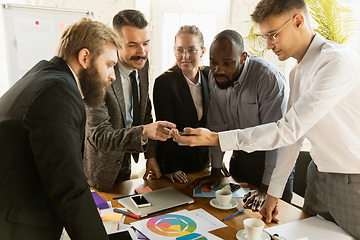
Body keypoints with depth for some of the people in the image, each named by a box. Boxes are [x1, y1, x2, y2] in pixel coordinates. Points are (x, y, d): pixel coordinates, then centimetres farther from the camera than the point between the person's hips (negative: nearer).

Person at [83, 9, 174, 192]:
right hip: (100, 171, -6)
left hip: (125, 163, 6)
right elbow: (100, 136, -32)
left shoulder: (142, 65, -8)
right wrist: (144, 131, -46)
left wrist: (151, 155, -1)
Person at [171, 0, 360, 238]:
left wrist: (215, 138, -28)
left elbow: (289, 130, -28)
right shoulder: (298, 72, 7)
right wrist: (274, 191, 9)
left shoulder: (339, 62, -23)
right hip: (320, 174, 7)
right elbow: (294, 131, 9)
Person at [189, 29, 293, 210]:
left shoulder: (270, 78, -26)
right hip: (239, 156, 5)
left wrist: (266, 188, -25)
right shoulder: (215, 77, -7)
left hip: (271, 157, -5)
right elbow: (218, 126, 1)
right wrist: (216, 171, 1)